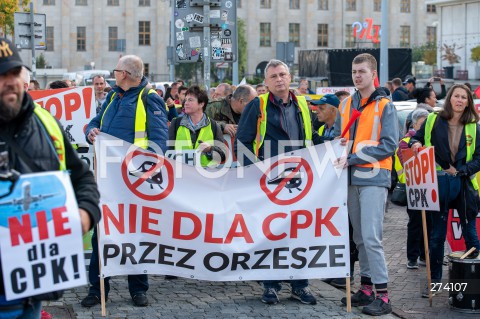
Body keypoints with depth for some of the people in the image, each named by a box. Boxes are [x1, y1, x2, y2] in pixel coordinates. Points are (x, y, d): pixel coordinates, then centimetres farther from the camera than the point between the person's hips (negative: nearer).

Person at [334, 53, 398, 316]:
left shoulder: (385, 106, -3)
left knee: (371, 238, -12)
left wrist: (352, 158, -16)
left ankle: (382, 295, -8)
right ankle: (366, 288, 19)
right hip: (352, 179, 6)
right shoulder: (345, 105, 13)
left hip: (374, 179, -6)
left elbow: (389, 145, -11)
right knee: (359, 237, 11)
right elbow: (337, 136, 21)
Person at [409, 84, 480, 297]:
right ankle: (434, 281, 14)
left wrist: (460, 170, -10)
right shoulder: (433, 121, 2)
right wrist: (415, 144, -11)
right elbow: (416, 138, 12)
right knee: (437, 235, 5)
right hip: (438, 184, -1)